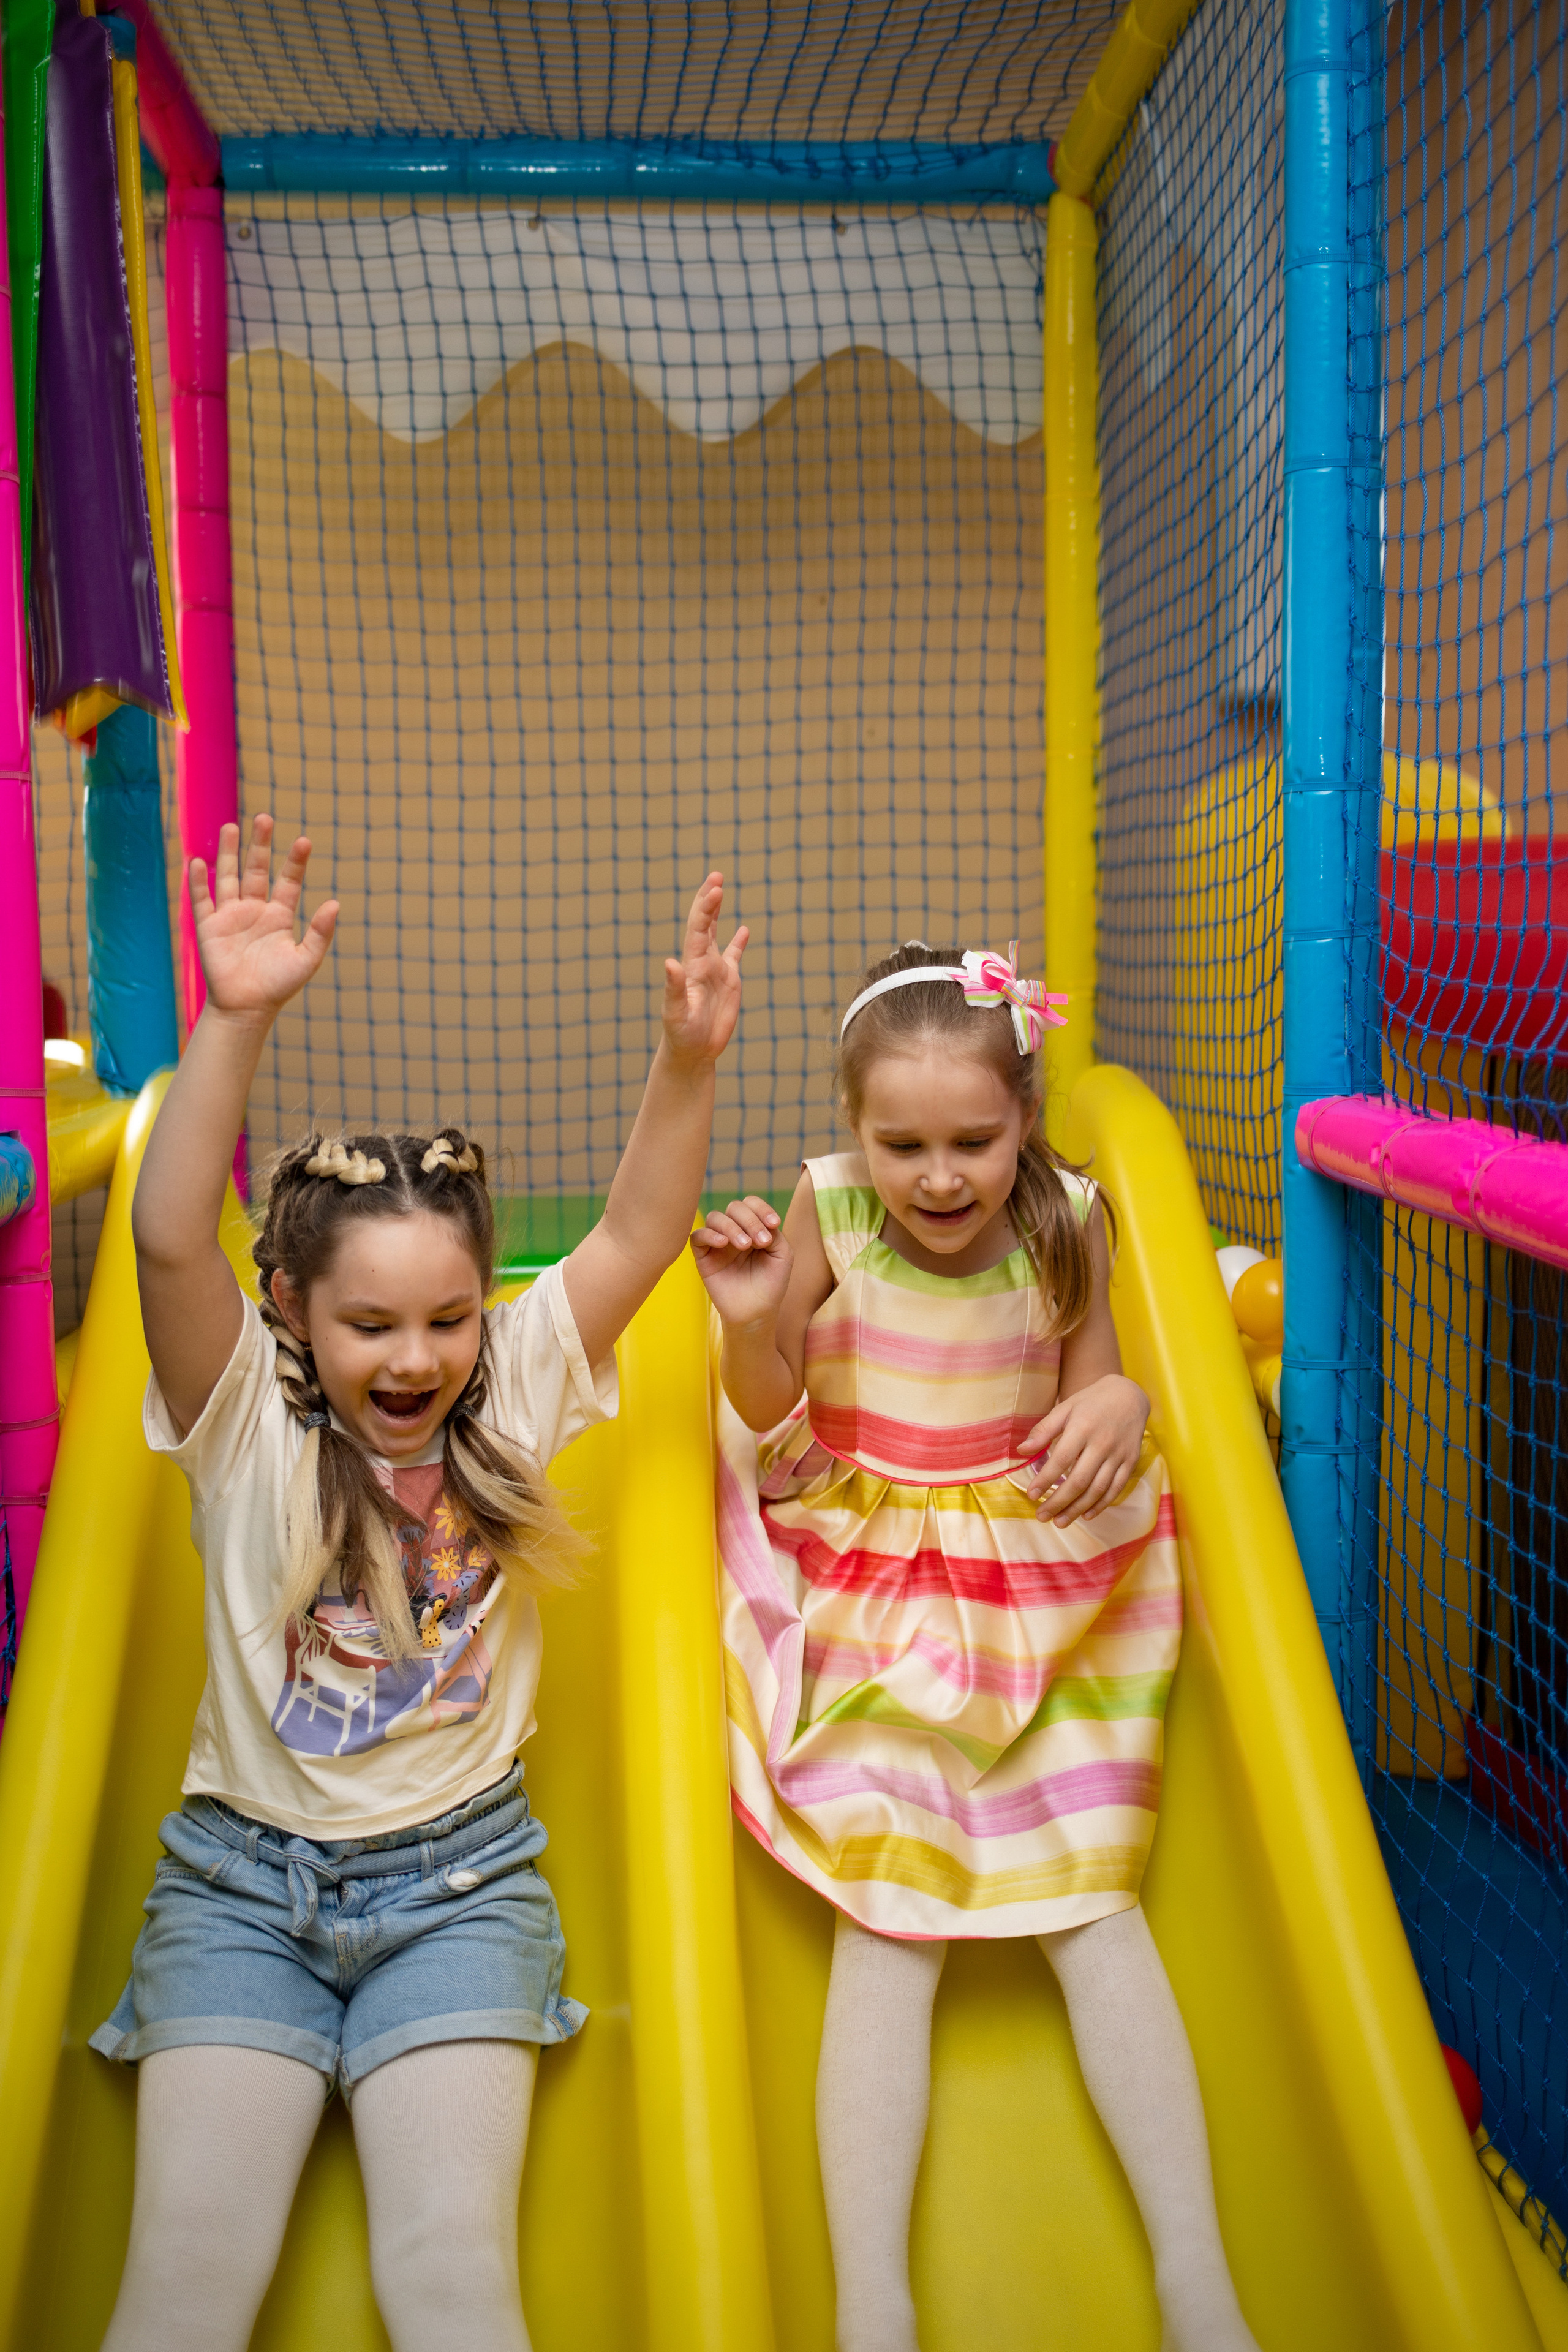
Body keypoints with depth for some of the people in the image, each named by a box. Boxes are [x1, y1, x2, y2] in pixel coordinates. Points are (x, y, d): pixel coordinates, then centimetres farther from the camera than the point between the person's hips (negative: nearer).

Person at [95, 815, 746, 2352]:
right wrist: (236, 1018, -35)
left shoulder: (510, 1393, 0)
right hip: (241, 1877, 0)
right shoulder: (248, 1420, -7)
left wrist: (689, 1059, -25)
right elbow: (167, 1241, -24)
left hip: (458, 1877, 1)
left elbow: (638, 1237, -9)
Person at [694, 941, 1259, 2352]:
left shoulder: (1068, 1220, -7)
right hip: (865, 1582, -1)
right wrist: (751, 1323, -23)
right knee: (890, 1921, -12)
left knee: (1095, 1902, -5)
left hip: (1039, 1585, 2)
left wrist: (1120, 1402, -21)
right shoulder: (827, 1211, -11)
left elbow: (1091, 1387, 4)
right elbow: (768, 1420, -2)